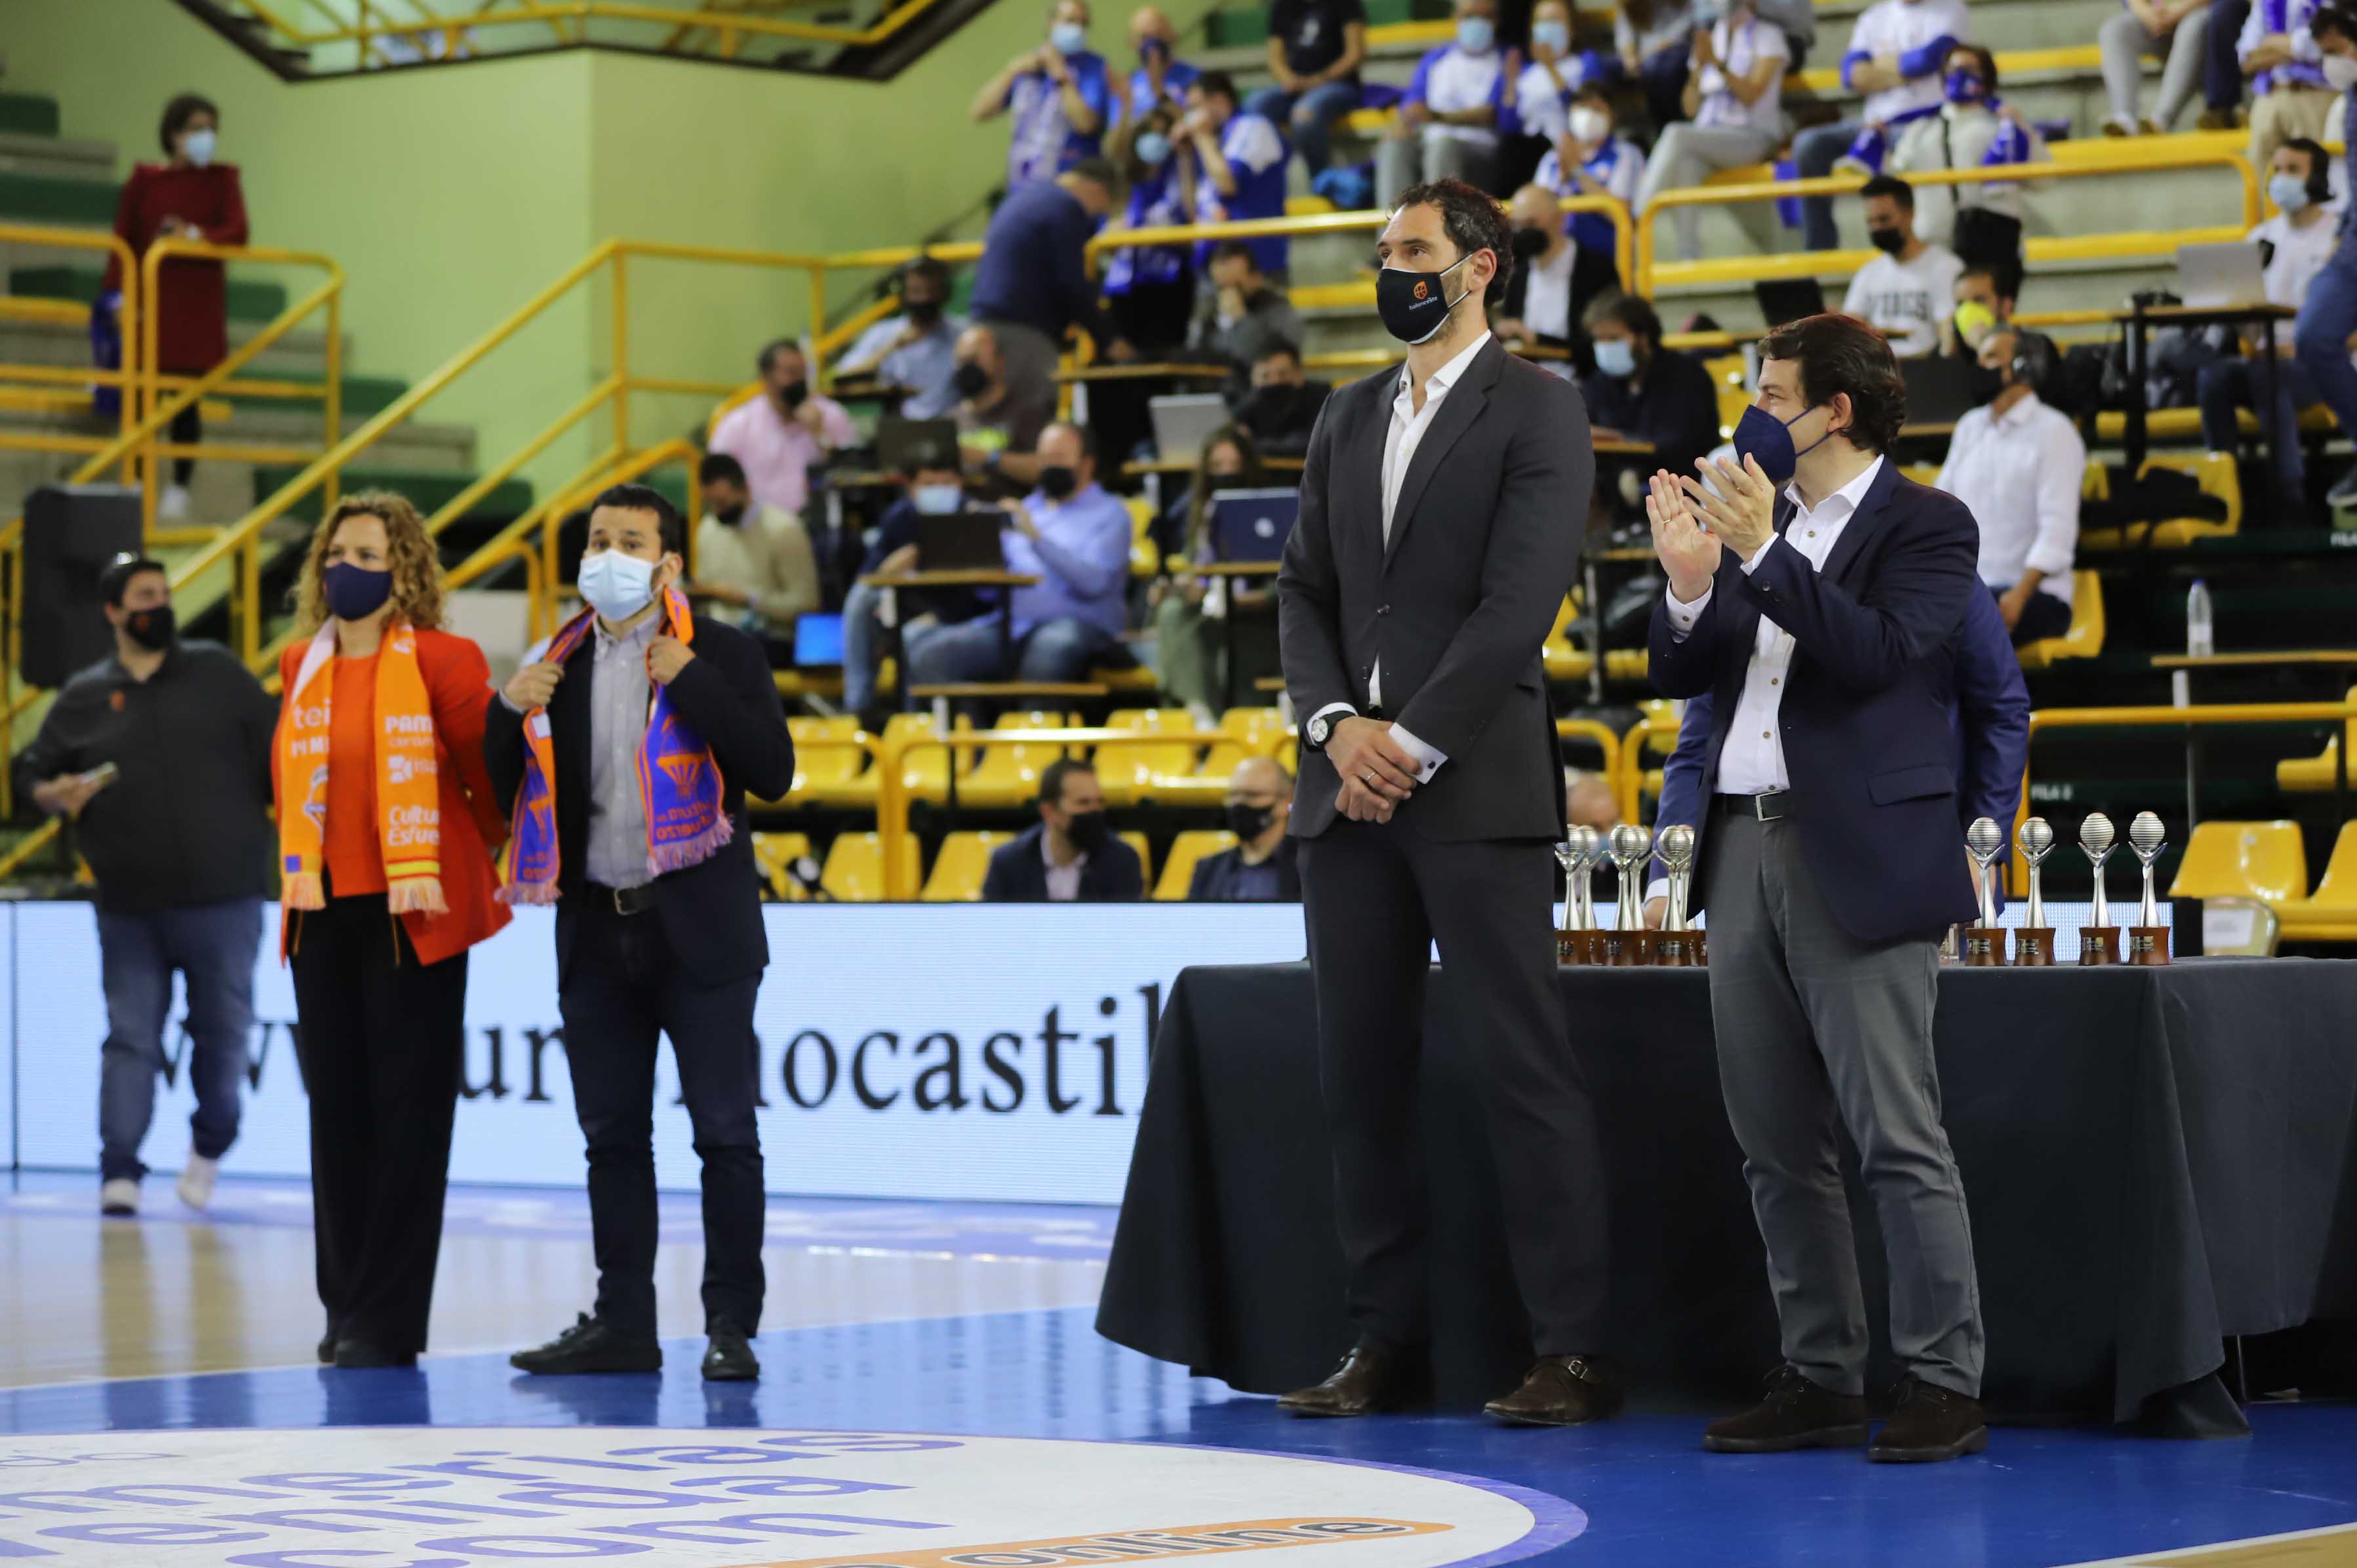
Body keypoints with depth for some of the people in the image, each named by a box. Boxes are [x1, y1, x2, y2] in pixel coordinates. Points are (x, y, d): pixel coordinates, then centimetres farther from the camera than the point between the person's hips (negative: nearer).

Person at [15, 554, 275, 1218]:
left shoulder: (218, 673, 4)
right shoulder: (82, 698, 6)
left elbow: (276, 756, 5)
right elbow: (31, 770, 12)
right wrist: (53, 793, -10)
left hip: (223, 904, 0)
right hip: (129, 911, 0)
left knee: (224, 1031, 6)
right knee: (131, 1040, -1)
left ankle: (210, 1140, 30)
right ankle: (119, 1172, 1)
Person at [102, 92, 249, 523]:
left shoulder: (222, 180, 6)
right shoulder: (144, 180, 4)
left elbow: (238, 232, -6)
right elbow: (123, 241, 1)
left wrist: (196, 236, -21)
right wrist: (118, 294, -9)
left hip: (198, 302, 0)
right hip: (149, 296, 0)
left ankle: (180, 487, 8)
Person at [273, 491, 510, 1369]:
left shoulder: (442, 662, -7)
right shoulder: (300, 668, 10)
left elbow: (491, 773, 2)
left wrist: (471, 854, 13)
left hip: (413, 912, -5)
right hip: (323, 910, 5)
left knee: (406, 1115, -3)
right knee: (337, 1110, 7)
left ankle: (388, 1320, 0)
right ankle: (347, 1305, 15)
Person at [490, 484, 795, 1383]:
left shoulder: (720, 656, -1)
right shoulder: (555, 666, 10)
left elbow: (772, 773, -12)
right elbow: (510, 796, 9)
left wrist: (692, 684, -17)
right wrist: (512, 714, -9)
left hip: (698, 929, -4)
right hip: (596, 930, 4)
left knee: (724, 1133, -2)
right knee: (613, 1135, 9)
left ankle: (731, 1324, 4)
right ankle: (622, 1323, 16)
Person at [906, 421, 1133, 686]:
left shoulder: (1109, 513, 8)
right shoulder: (1029, 507, 25)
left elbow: (1094, 582, -10)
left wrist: (1036, 537, -14)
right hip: (1010, 625, 5)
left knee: (1050, 647, -42)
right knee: (930, 654, -20)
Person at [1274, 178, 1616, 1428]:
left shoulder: (1536, 411, -2)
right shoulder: (1349, 419, 18)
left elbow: (1520, 599, -11)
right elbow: (1306, 590, 14)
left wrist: (1411, 742, -14)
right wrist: (1336, 723, -3)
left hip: (1476, 785, -6)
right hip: (1348, 785, 6)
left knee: (1523, 1067, -7)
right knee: (1360, 1069, 6)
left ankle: (1570, 1350, -5)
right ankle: (1383, 1340, 13)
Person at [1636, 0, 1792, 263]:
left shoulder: (1767, 35, 5)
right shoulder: (1709, 37, 19)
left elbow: (1751, 96, -8)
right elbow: (1692, 108, 14)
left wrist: (1717, 63, -18)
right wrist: (1698, 66, -2)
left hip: (1752, 136, -4)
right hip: (1708, 137, 4)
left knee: (1676, 135, -31)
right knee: (1685, 165, -34)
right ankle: (1688, 258, -40)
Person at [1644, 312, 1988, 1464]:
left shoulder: (1925, 525, -3)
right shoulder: (1756, 514, 16)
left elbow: (1878, 654, -18)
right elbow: (1680, 674, 13)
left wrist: (1764, 554, -21)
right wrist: (1690, 582, -5)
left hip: (1860, 858, -7)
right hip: (1744, 850, 7)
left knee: (1898, 1137, -8)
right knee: (1778, 1147, 9)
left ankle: (1943, 1384, -4)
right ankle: (1820, 1379, 15)